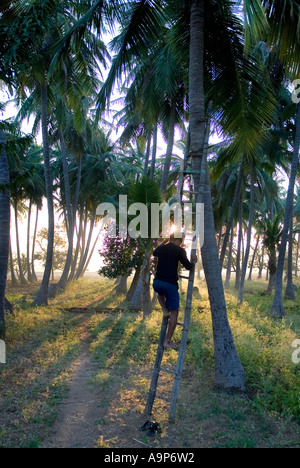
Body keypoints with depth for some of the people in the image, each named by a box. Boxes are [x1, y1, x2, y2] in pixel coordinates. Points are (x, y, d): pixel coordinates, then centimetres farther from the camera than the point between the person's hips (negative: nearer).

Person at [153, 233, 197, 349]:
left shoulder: (161, 248, 11)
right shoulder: (179, 250, -4)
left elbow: (154, 253, 36)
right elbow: (188, 266, -4)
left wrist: (165, 241, 43)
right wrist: (193, 262, 18)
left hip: (157, 282, 5)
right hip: (170, 284, -5)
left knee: (161, 293, 42)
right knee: (174, 312, 8)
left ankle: (165, 311, 20)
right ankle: (168, 341, 10)